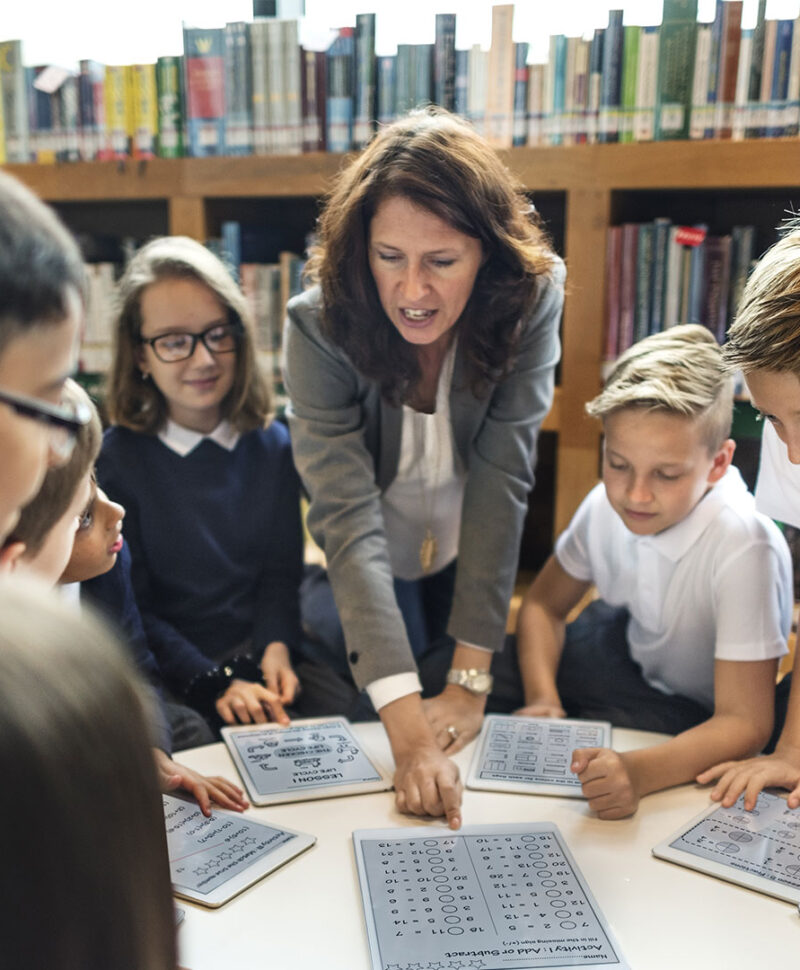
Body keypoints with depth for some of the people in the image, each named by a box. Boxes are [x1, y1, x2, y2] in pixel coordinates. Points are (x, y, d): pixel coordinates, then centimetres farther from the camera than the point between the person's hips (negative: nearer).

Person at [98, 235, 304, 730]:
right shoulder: (113, 457, -5)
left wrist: (276, 647, -11)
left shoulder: (273, 445, 5)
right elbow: (124, 606, -5)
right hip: (167, 676, -2)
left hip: (262, 658, 3)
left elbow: (282, 572, 8)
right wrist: (213, 683, -16)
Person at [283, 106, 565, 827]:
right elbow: (348, 516, -36)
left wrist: (471, 679, -31)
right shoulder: (319, 326, -29)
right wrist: (405, 721, -44)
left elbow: (502, 480, -28)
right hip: (362, 581, -1)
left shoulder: (529, 301, -25)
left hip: (480, 572, 1)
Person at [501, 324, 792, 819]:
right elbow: (543, 604, 1)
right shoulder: (608, 504, -16)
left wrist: (638, 771, -51)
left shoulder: (744, 549, -34)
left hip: (696, 719, -5)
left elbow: (744, 722, -33)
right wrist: (542, 700, -16)